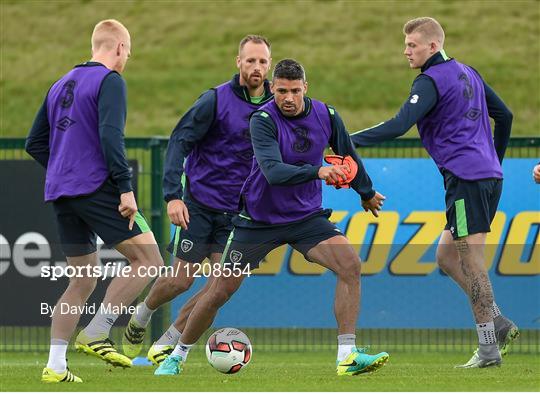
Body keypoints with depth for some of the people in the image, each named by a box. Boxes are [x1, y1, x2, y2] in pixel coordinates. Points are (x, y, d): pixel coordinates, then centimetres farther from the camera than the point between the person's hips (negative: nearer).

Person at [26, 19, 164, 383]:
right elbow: (110, 136, -19)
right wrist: (125, 188, -20)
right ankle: (96, 334, -12)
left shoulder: (62, 84, 19)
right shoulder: (110, 81, -5)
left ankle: (55, 365, 4)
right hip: (96, 187, -8)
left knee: (83, 281, 13)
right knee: (148, 260, -5)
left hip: (61, 194, 8)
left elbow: (35, 143, 22)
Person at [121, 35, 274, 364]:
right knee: (182, 279, -2)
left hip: (238, 211, 3)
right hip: (199, 204, -3)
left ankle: (168, 343, 6)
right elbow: (179, 141, -12)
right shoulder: (216, 100, -11)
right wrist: (173, 195, -20)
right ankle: (141, 316, 30)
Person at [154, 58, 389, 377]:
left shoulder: (326, 115, -7)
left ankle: (347, 356, -18)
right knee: (220, 292, 0)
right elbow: (274, 171, -35)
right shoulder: (263, 120, -21)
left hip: (307, 216, 3)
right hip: (260, 217, -3)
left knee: (351, 265, -20)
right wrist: (317, 171, -48)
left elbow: (349, 155, 12)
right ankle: (178, 357, 21)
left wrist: (367, 193, 27)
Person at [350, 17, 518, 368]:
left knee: (470, 261, -6)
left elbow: (399, 126, -20)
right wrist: (495, 161, 33)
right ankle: (499, 324, 7)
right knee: (446, 256, 14)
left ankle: (488, 349, -7)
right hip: (490, 175, 9)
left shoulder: (431, 81, -10)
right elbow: (504, 114, 25)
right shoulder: (468, 73, 18)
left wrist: (351, 141, -17)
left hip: (466, 178, -9)